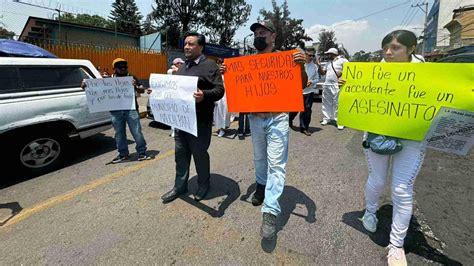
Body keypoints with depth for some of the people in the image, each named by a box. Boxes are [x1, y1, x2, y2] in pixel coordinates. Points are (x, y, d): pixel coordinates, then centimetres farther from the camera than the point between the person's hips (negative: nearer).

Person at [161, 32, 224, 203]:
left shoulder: (210, 66, -5)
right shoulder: (182, 68, 19)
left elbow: (219, 90, -15)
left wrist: (204, 95, -33)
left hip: (200, 121, -7)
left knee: (199, 154, 6)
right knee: (180, 154, 13)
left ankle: (203, 185, 27)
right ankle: (180, 186, 27)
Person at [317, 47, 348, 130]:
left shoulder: (342, 60, 0)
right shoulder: (329, 63, 21)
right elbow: (322, 73, 22)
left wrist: (342, 73, -14)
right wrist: (319, 66, 8)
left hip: (336, 86, -7)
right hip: (326, 85, 7)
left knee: (337, 104, -8)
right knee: (326, 103, 10)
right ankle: (326, 118, 19)